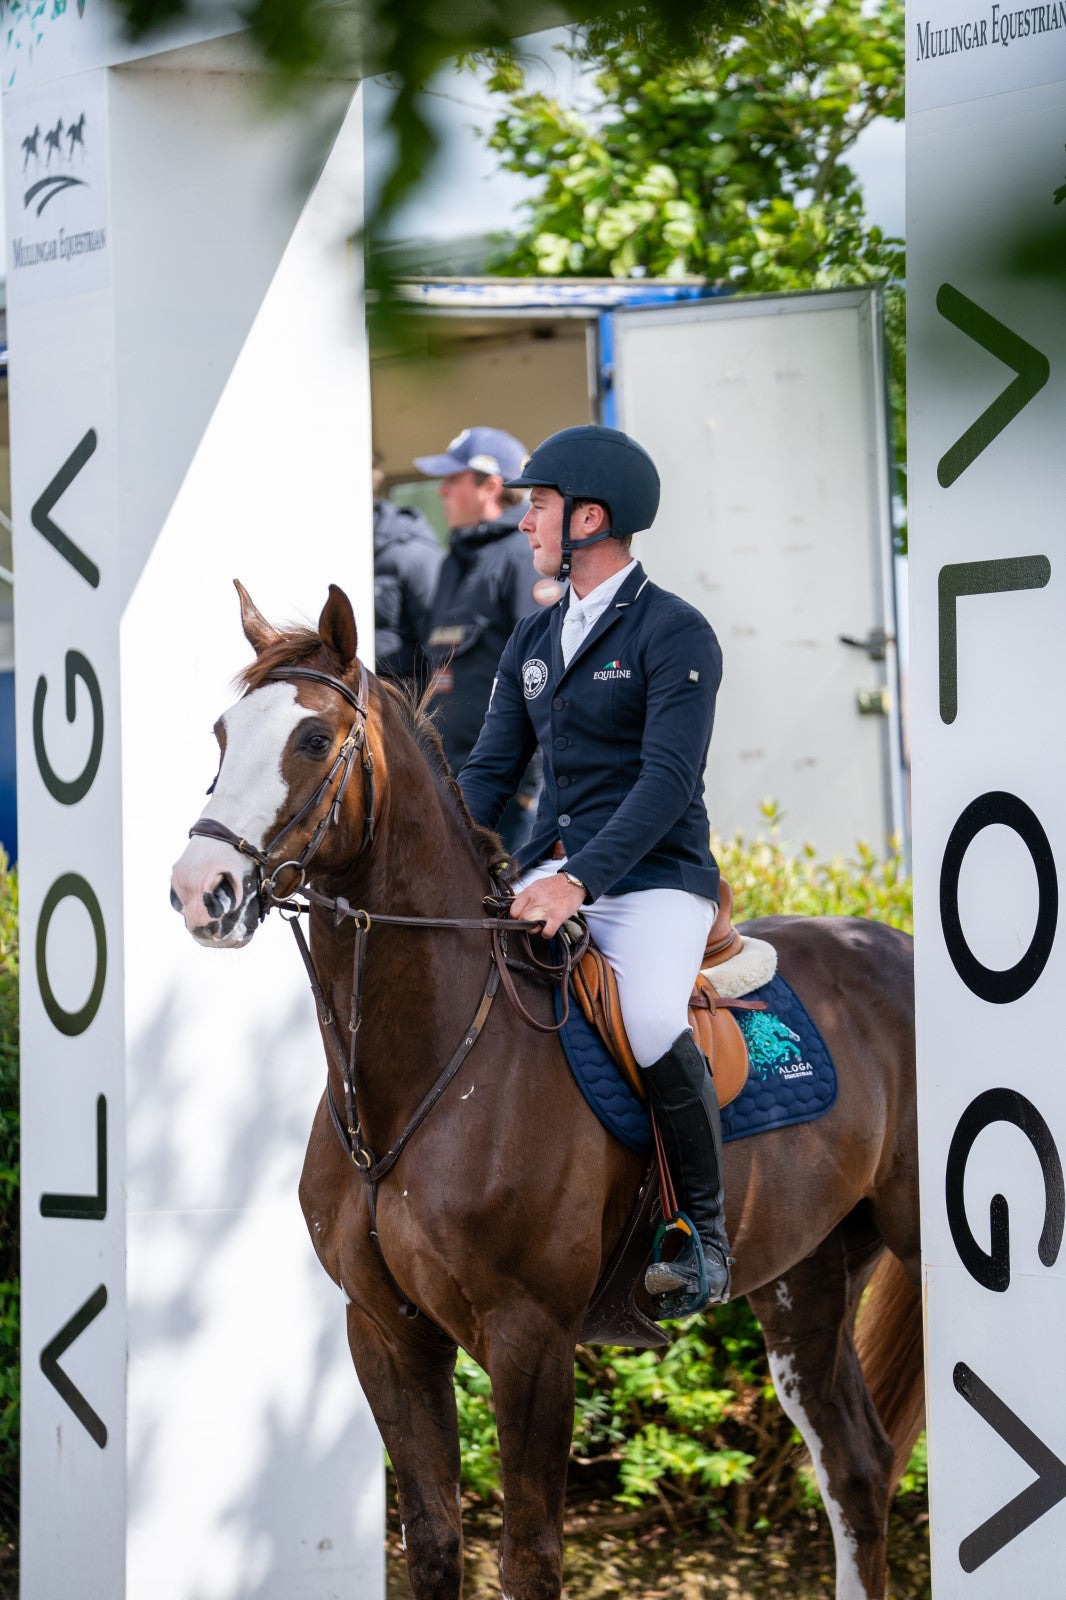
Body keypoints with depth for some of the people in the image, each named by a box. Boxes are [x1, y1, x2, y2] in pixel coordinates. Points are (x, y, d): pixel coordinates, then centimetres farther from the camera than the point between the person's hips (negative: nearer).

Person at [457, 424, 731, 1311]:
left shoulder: (676, 633, -9)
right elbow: (493, 769, 14)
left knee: (651, 1023, -33)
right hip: (553, 875, 7)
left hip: (656, 880, -7)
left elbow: (668, 778, -19)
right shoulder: (533, 641, 15)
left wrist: (581, 879, -30)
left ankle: (706, 1232, -15)